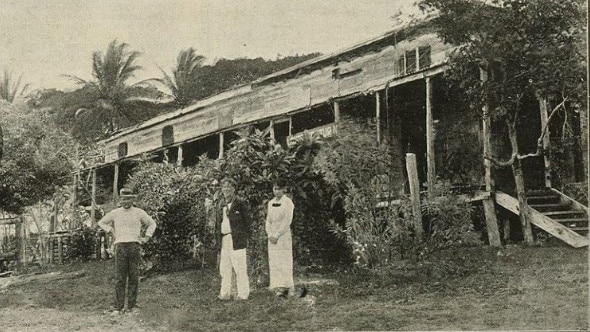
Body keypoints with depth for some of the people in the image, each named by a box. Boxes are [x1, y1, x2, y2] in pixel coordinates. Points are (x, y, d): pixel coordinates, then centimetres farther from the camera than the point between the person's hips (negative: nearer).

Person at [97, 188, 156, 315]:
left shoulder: (139, 213, 8)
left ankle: (131, 306, 7)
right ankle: (118, 307, 0)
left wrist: (147, 237, 9)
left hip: (135, 246, 0)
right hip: (120, 246, 0)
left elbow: (152, 224, 20)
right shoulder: (115, 213, 10)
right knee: (120, 278, -3)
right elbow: (101, 222, 24)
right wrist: (111, 231, 11)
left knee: (134, 277, 0)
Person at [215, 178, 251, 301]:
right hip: (223, 239, 6)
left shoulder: (240, 204, -4)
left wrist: (244, 238, -8)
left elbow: (246, 222, -4)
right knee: (224, 268, 10)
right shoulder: (221, 204, 15)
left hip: (237, 240, -6)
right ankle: (225, 293, 18)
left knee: (240, 268, -2)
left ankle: (243, 294, 7)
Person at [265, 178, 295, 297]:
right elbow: (268, 220, 14)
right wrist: (269, 234, -1)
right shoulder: (271, 203, 14)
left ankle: (287, 287, -4)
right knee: (274, 262, 2)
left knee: (283, 261, -7)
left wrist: (277, 235, -13)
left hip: (283, 235, -6)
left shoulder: (287, 202, -5)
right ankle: (279, 287, 5)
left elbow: (287, 221, -11)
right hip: (272, 236, 6)